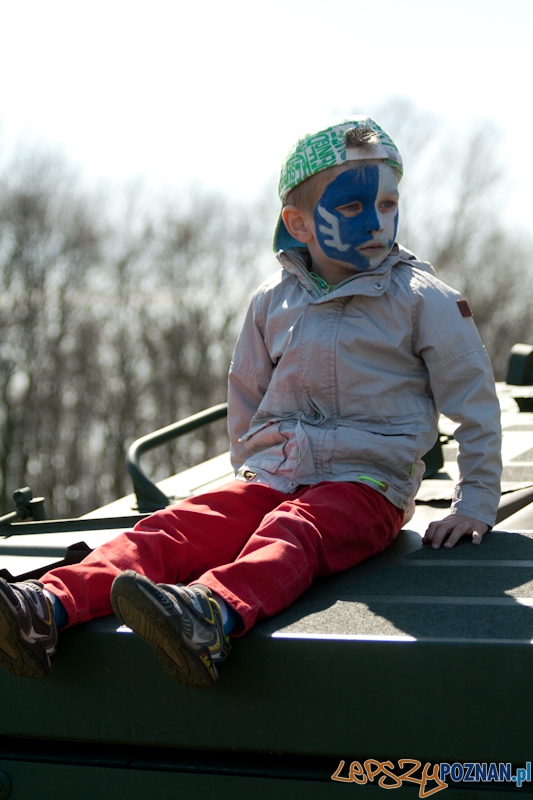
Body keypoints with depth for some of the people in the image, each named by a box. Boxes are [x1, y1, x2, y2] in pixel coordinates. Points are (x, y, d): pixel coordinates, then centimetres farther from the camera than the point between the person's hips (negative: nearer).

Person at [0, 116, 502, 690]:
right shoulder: (273, 302, 11)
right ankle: (55, 604, -41)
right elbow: (246, 392, 26)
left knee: (289, 535, -37)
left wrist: (476, 503, 3)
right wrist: (253, 465, 21)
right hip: (273, 475, 5)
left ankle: (214, 612, -68)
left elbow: (474, 401, 5)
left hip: (367, 483, -4)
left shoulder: (421, 300, 1)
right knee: (174, 527, -21)